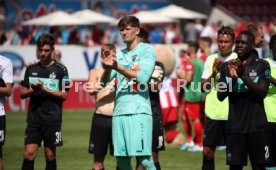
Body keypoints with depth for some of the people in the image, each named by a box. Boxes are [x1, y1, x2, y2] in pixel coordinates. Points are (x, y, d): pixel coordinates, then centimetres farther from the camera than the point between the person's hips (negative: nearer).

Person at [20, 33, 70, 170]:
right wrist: (33, 90, -9)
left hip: (52, 119, -2)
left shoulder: (60, 69, 0)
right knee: (29, 153, -6)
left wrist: (45, 90, -15)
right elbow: (22, 94, 11)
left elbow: (64, 95, -4)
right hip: (33, 117, 2)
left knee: (50, 155, 3)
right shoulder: (31, 69, 11)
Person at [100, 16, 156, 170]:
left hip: (139, 111, -6)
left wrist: (118, 67, -13)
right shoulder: (119, 54, 18)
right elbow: (105, 81, 13)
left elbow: (142, 77, -12)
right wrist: (107, 69, -8)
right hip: (119, 111, 6)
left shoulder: (147, 50, 2)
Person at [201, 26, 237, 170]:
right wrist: (214, 73, -11)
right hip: (212, 113, 3)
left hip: (232, 114, -3)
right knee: (207, 151, 5)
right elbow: (203, 87, 6)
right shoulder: (211, 59, 9)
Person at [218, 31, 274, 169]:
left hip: (257, 126, -2)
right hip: (234, 127, 2)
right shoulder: (227, 67, 8)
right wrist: (232, 79, -14)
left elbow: (263, 92, -11)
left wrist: (243, 75, -22)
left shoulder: (262, 65, -1)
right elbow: (220, 96, 3)